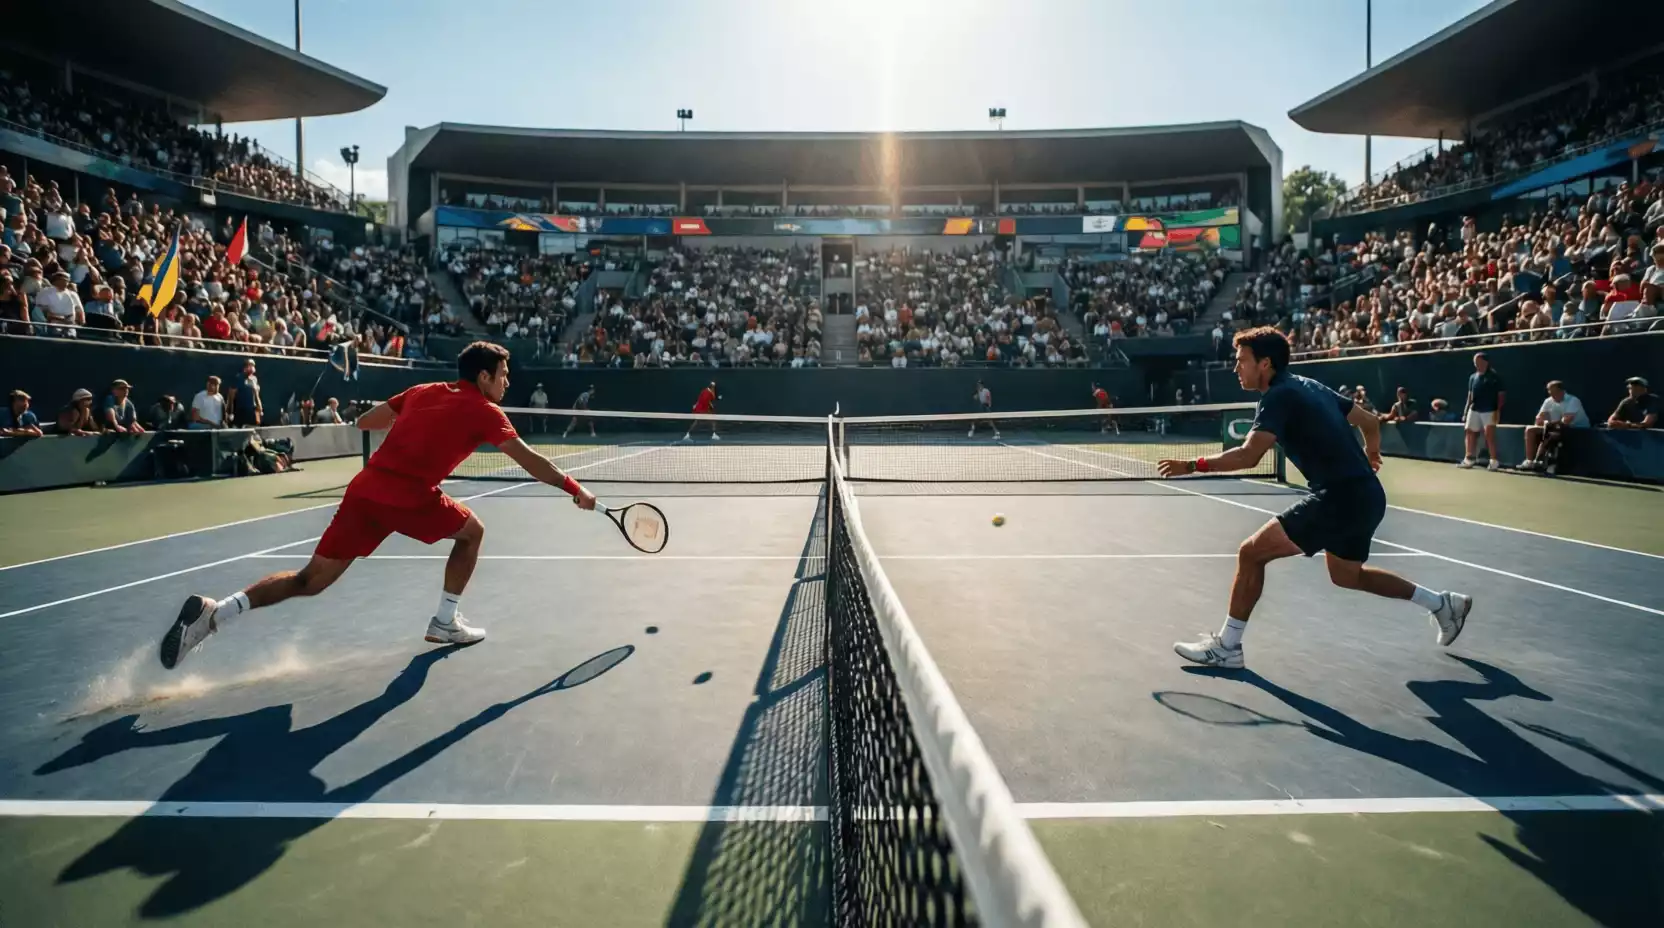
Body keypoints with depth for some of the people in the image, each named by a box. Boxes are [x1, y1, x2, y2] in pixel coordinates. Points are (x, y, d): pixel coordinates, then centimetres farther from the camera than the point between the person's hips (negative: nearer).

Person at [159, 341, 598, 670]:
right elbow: (530, 460, 1)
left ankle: (212, 612, 1)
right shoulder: (484, 411, 2)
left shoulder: (423, 391, 19)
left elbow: (365, 421, 26)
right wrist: (575, 489, 8)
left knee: (311, 580, 13)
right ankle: (446, 621, 22)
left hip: (365, 489, 6)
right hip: (408, 499, -6)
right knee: (471, 531, 18)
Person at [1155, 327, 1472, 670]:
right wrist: (1369, 457, 42)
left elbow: (1248, 456, -27)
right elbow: (1370, 421, 24)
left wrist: (1191, 465, -19)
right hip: (1366, 495, 10)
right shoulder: (1309, 385, 13)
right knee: (1347, 575, 30)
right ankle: (1443, 603, 41)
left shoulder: (1279, 396, -14)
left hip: (1340, 498, -10)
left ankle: (1226, 646, -3)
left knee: (1251, 552, -8)